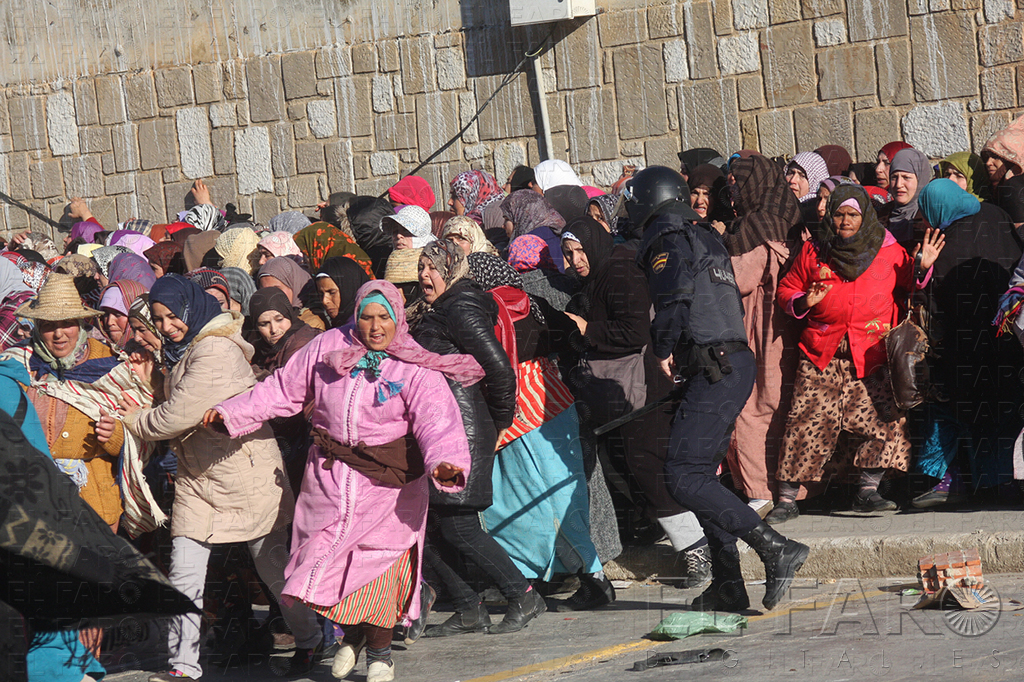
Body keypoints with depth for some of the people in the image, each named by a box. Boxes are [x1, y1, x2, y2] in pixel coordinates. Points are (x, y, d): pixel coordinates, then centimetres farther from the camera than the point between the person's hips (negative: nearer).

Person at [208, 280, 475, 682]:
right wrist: (230, 413, 5)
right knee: (326, 561, 0)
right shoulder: (327, 348, 1)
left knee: (379, 565, -4)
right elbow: (284, 391, 10)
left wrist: (445, 461, -40)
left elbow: (436, 420, -20)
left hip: (388, 483, -3)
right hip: (329, 476, 3)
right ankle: (352, 633, 28)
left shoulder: (417, 370, -9)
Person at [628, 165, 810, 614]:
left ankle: (777, 549, -20)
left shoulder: (667, 241, -5)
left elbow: (674, 297, -19)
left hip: (714, 369, -10)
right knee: (700, 474, 15)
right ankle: (728, 585, 14)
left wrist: (664, 349, -4)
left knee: (683, 477, -13)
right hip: (735, 362, 10)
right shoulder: (707, 240, 22)